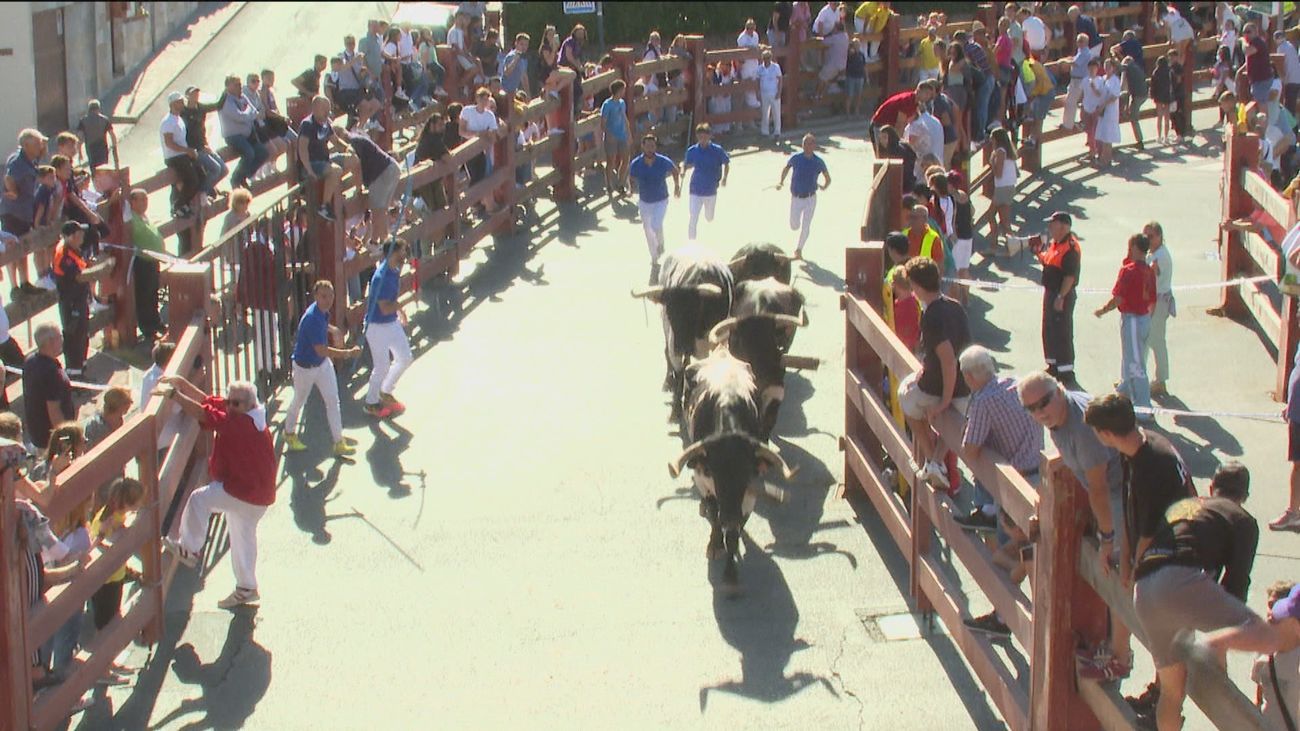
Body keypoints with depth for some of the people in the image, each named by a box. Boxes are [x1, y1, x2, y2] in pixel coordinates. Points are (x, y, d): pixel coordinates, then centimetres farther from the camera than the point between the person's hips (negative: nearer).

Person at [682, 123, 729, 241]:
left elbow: (726, 164, 4)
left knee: (709, 218, 22)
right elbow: (687, 164, 5)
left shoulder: (717, 150, -11)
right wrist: (683, 170, -16)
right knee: (693, 220, -10)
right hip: (696, 191, -1)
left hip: (711, 190, 1)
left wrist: (724, 178, -2)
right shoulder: (692, 151, -8)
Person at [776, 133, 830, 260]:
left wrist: (824, 186, -10)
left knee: (805, 227, 1)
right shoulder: (795, 158, -7)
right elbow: (786, 168, 12)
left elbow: (828, 178, 4)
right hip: (796, 198, 1)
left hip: (810, 198, -1)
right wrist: (781, 182, 4)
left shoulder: (819, 162, -8)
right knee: (794, 226, 5)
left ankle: (799, 249, 17)